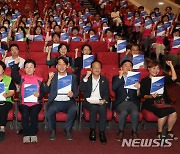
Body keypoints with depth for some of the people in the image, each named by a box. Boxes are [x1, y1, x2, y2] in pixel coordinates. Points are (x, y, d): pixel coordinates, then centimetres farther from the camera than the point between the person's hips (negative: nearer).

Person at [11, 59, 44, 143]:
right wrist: (15, 64, -14)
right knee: (25, 114, -28)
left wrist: (39, 94, -17)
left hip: (35, 103, 0)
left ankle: (33, 134, -22)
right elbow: (14, 75, -8)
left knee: (34, 113, -29)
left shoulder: (39, 80, 11)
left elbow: (43, 92, 6)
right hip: (23, 103, 0)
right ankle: (26, 134, -23)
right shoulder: (21, 78, 13)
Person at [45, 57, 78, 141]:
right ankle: (52, 130, -6)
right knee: (49, 110, -32)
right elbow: (46, 91, 3)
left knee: (73, 110, -32)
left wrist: (72, 94, -14)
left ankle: (68, 130, -7)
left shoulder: (72, 77, 12)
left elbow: (76, 92, 10)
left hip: (68, 102, 0)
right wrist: (50, 79, -11)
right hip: (55, 102, 0)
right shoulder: (52, 76, 11)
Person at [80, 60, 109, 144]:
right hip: (89, 101, -1)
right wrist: (86, 77, -14)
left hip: (100, 102, 1)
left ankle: (102, 132, -25)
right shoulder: (85, 77, 11)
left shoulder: (104, 80, 16)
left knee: (103, 108, -32)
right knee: (94, 107, -33)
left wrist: (104, 100, -13)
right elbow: (82, 89, -6)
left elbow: (106, 93, 9)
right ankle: (92, 131, -19)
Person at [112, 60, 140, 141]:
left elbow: (138, 96, 10)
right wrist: (120, 76, -8)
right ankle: (121, 131, -11)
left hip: (132, 102, 1)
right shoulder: (116, 78, 15)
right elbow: (113, 88, -7)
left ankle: (134, 132, -10)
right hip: (120, 102, -1)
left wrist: (138, 89, -12)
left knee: (135, 113, -31)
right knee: (124, 112, -33)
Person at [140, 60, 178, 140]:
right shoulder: (144, 81, 6)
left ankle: (169, 131, 0)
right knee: (163, 112, -31)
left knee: (173, 112, -22)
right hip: (151, 103, -5)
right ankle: (159, 133, -9)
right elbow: (143, 95, -1)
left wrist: (171, 66, 7)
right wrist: (151, 96, -20)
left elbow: (174, 78, 10)